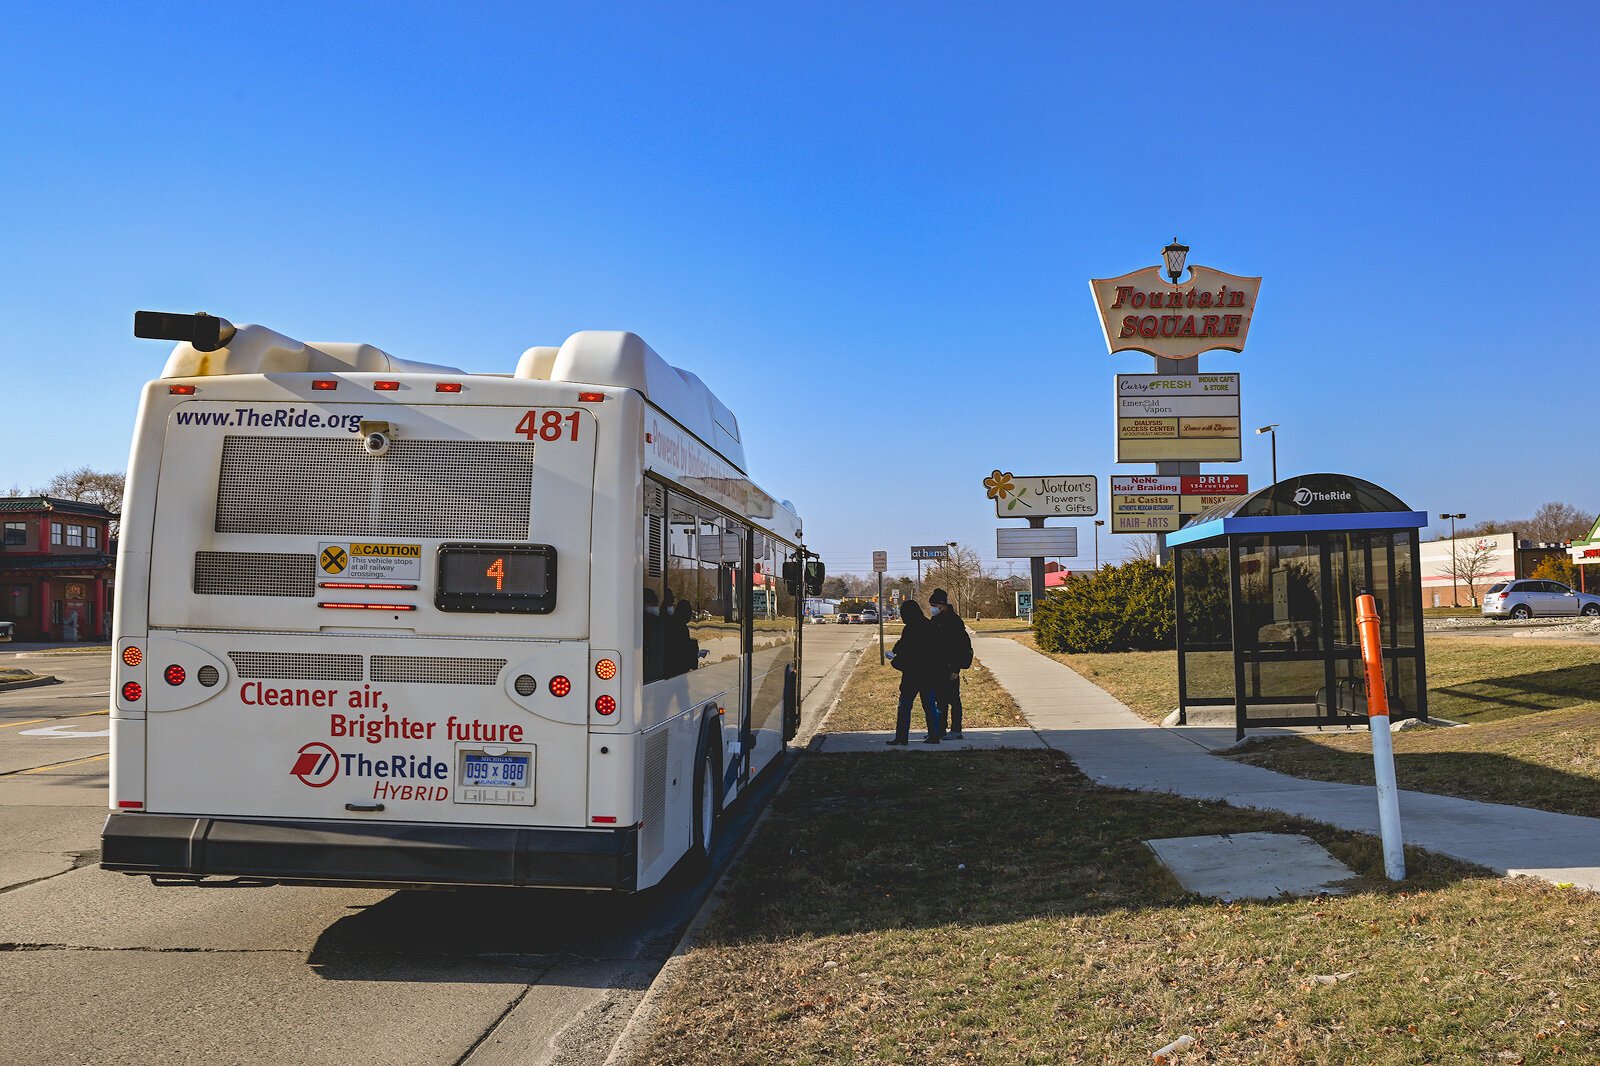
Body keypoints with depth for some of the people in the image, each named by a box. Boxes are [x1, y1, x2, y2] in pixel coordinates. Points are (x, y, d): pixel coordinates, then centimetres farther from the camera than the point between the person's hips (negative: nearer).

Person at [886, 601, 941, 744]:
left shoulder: (911, 629, -16)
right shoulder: (930, 626, 7)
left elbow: (905, 652, -16)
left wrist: (894, 661, 5)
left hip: (913, 674, -7)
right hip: (929, 673, 7)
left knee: (904, 706, 0)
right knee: (929, 705, 13)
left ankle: (902, 737, -1)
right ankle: (934, 735, 14)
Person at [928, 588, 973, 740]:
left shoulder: (953, 621, -13)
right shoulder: (936, 621, 12)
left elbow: (961, 646, -16)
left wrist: (955, 669, -19)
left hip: (949, 668, -8)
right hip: (938, 668, 8)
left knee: (953, 698, -2)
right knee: (940, 699, 12)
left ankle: (956, 730, 4)